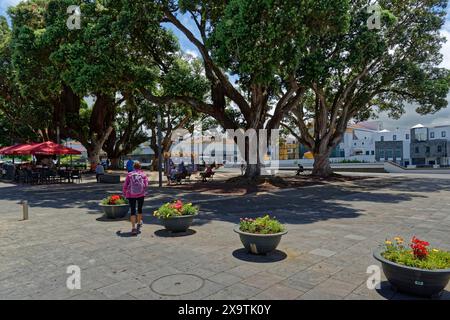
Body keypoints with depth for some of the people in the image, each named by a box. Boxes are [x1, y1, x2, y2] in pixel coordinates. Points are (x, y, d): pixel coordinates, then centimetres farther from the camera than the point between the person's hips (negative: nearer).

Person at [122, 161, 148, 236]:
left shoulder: (129, 174, 0)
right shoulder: (143, 175, 0)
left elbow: (125, 185, 0)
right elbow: (146, 185, -9)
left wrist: (124, 193, 14)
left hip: (131, 195, -1)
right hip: (141, 194, 1)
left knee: (132, 211, 1)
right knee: (140, 209, 20)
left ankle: (133, 228, -7)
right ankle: (139, 223, 37)